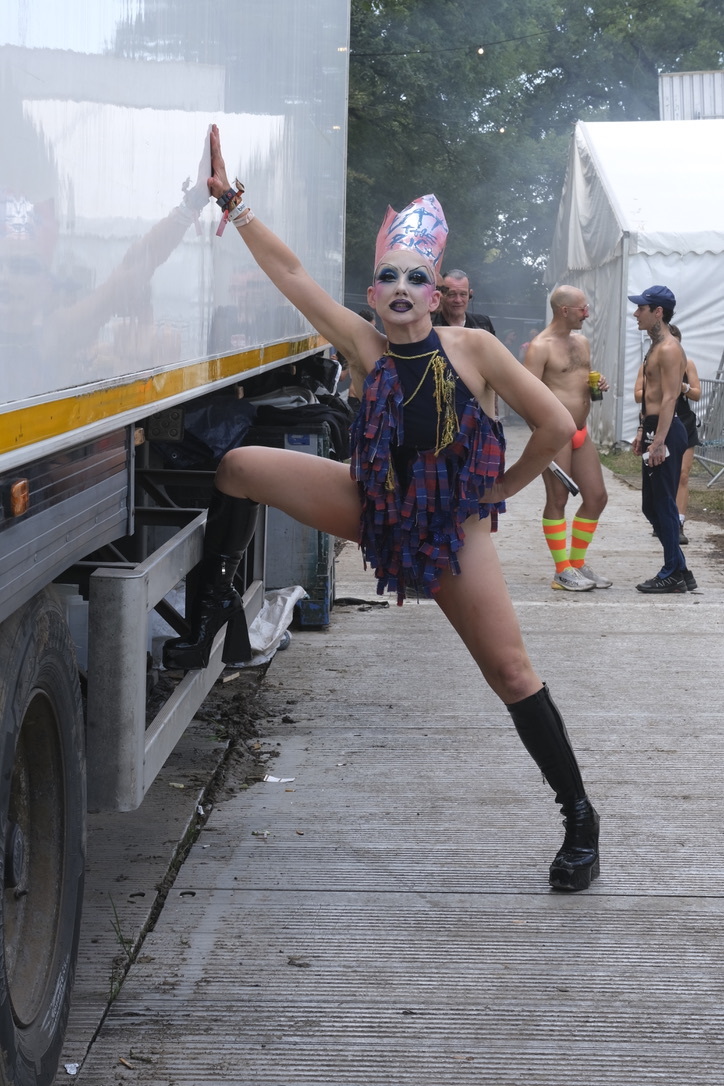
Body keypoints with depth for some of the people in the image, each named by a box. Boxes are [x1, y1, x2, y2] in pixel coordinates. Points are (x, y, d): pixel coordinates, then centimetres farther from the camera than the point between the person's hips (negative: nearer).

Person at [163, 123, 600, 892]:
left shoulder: (471, 347, -14)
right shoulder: (364, 347, -7)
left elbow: (555, 426, -9)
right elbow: (288, 270, -10)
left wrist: (501, 489, -1)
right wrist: (232, 202, -13)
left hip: (453, 526, -3)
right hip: (374, 507, 3)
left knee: (509, 672, -5)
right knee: (242, 467, -11)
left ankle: (580, 819, 8)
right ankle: (215, 603, 6)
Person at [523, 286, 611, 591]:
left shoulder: (582, 343, 15)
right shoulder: (540, 347, -11)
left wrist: (598, 384, 6)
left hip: (580, 433, 8)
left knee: (597, 497, 8)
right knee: (557, 500, -2)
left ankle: (577, 564, 20)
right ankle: (563, 572, 4)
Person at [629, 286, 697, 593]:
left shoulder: (669, 349, -15)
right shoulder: (655, 347, 17)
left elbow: (669, 398, -21)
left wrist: (659, 441, -26)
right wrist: (642, 432, 22)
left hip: (665, 433, -11)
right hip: (654, 430, 11)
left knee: (663, 504, -5)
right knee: (651, 505, 13)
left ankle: (673, 574, 2)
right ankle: (678, 569, 18)